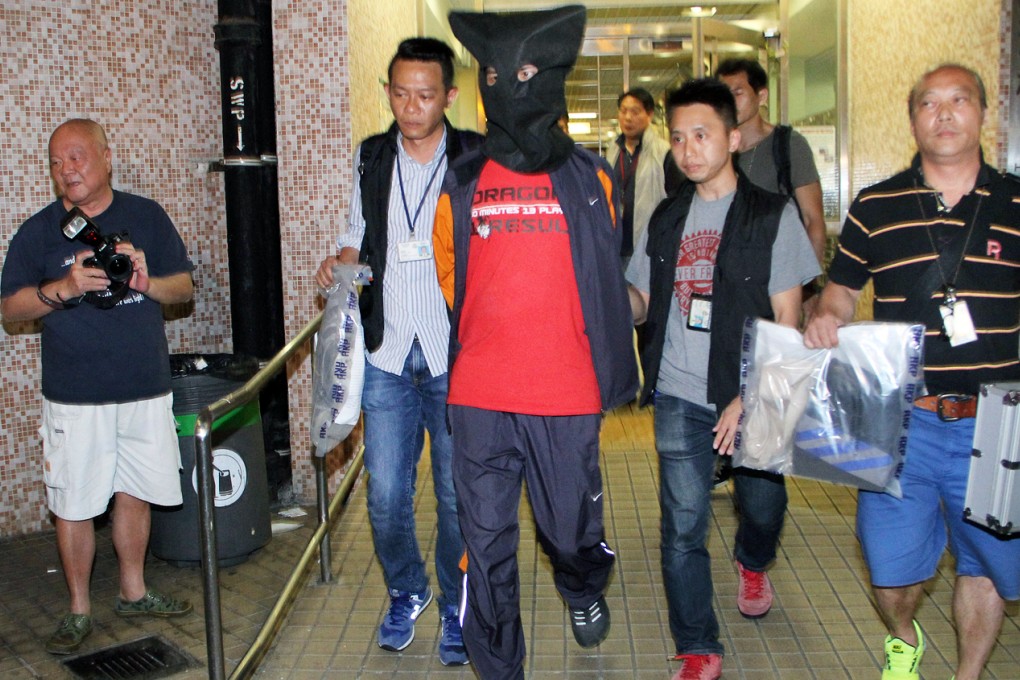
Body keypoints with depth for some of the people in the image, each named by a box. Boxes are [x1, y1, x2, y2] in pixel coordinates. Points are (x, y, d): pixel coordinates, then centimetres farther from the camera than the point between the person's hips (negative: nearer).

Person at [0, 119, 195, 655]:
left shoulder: (147, 217, 5)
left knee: (134, 493, 13)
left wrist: (146, 283, -14)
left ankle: (133, 592, 31)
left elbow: (184, 287, 7)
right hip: (75, 396, -2)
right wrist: (63, 288, -19)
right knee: (74, 505, 4)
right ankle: (79, 610, 21)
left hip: (146, 389, 2)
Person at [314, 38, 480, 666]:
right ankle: (407, 592, 33)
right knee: (386, 494, 7)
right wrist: (339, 265, -2)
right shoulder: (370, 158, 9)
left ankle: (457, 607, 28)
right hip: (388, 355, 3)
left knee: (457, 493, 6)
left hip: (455, 356, -3)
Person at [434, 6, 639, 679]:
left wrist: (611, 372, 10)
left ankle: (584, 587, 50)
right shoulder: (463, 183, 4)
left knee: (573, 526, 14)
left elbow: (607, 281, 9)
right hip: (478, 397, 1)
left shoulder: (589, 178, 1)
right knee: (486, 543, 6)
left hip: (567, 396, -1)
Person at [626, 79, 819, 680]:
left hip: (753, 397, -2)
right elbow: (642, 306, 14)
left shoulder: (773, 215, -3)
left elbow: (787, 325, -6)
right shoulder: (666, 219, 9)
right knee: (683, 524, 0)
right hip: (679, 397, 2)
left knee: (763, 504, 13)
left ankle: (752, 564, 49)